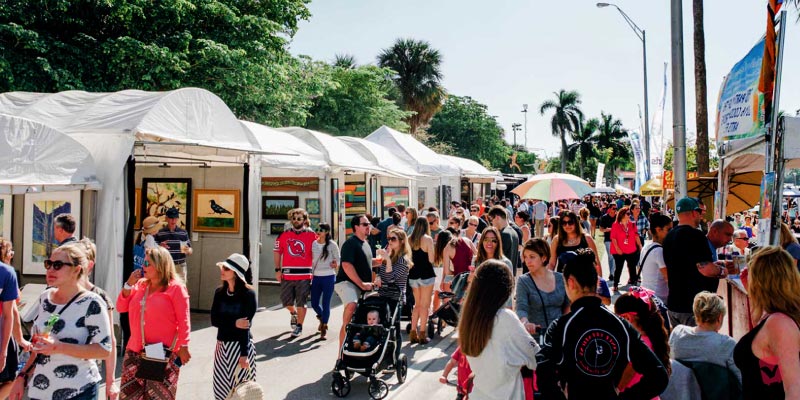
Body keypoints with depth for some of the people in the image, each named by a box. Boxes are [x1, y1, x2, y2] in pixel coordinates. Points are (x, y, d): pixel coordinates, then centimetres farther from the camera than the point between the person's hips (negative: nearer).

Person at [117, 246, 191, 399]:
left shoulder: (175, 287, -10)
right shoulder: (140, 284, 9)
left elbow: (183, 321, -11)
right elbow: (121, 307, 9)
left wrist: (183, 347, -13)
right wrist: (129, 284, -3)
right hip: (135, 352, 6)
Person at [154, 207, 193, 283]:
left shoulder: (184, 232, 6)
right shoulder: (159, 233, 2)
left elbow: (190, 251, 7)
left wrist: (187, 250, -15)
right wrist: (160, 247, -16)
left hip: (180, 266, 1)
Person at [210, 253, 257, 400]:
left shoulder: (249, 294, -10)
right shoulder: (219, 292, 5)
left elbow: (246, 325, -14)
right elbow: (214, 320, -1)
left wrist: (244, 354, -16)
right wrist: (234, 324, -18)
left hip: (242, 345, -5)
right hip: (222, 345, 5)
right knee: (222, 388, 9)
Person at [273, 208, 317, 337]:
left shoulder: (311, 235, -1)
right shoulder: (284, 235, 6)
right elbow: (277, 252, 11)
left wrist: (315, 272, -3)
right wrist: (277, 270, 5)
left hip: (304, 275, -3)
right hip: (287, 274, 3)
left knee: (301, 303, 1)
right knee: (286, 301, 9)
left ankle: (299, 327, 16)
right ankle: (293, 313, 41)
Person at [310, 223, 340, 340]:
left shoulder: (332, 245, -5)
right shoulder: (313, 244, 6)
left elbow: (338, 259, 3)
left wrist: (335, 264, -17)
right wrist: (310, 273, 8)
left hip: (329, 277, -4)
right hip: (316, 277, 4)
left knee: (325, 303, -3)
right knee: (314, 303, 8)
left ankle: (324, 328, 13)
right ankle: (322, 318, 39)